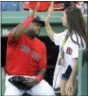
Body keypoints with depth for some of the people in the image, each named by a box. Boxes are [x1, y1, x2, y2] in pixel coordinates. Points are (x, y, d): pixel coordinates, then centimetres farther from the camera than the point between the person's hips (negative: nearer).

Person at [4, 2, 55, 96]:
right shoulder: (17, 37, -5)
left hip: (33, 79, 4)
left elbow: (42, 68, 7)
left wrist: (36, 80, -15)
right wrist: (31, 17, -24)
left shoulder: (41, 45, 8)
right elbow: (14, 35, -33)